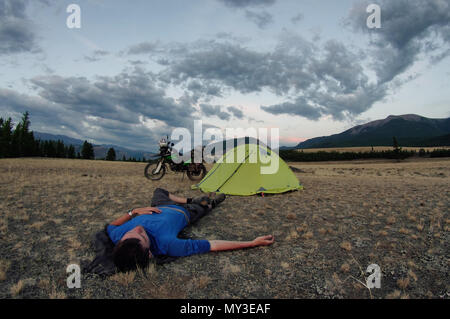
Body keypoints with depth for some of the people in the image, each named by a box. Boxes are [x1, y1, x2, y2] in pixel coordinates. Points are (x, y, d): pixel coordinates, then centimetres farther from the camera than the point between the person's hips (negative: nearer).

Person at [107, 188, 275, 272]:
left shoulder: (117, 237, -39)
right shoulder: (166, 244, -50)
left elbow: (110, 226, -12)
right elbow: (212, 245, -45)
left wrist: (133, 212, -29)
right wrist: (252, 243, -40)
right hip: (184, 213, -3)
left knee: (160, 191, 29)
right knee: (202, 205, 25)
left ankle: (190, 200, 47)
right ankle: (211, 204, 61)